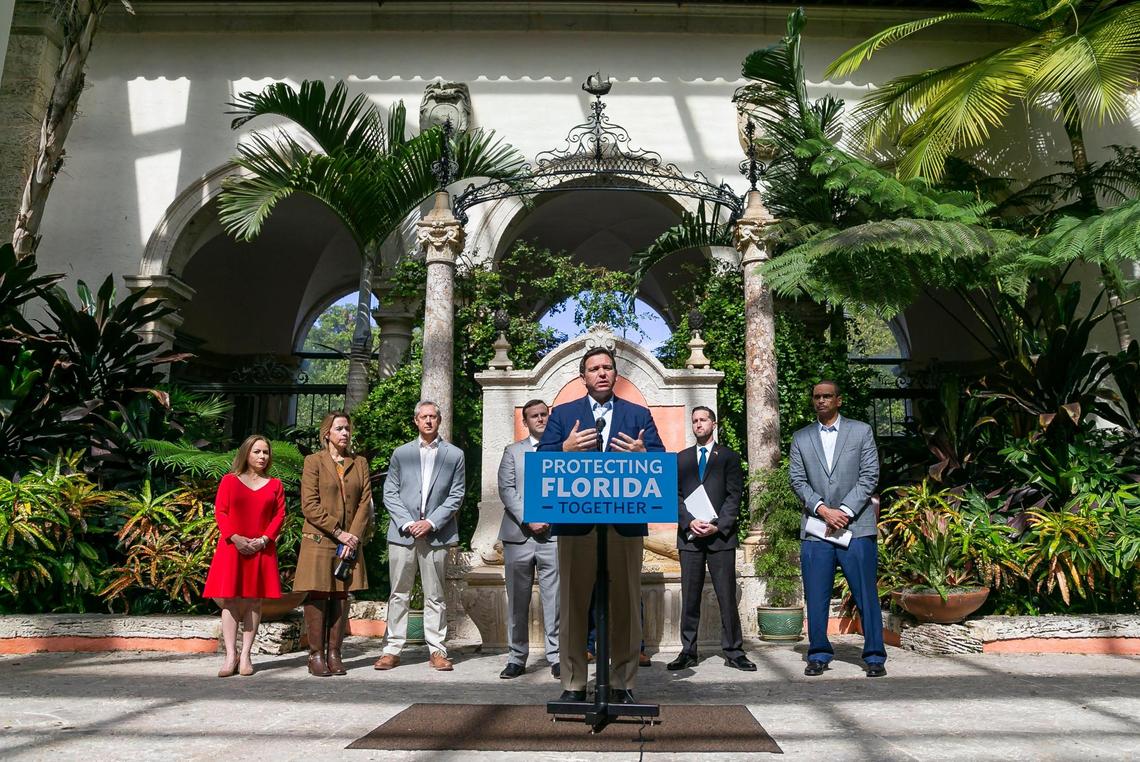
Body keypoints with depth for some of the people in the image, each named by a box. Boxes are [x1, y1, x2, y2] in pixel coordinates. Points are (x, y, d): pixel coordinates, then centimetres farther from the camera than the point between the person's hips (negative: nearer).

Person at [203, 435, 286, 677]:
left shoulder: (275, 485, 11)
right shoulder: (229, 480, 8)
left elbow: (279, 515, 5)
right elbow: (220, 512, 1)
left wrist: (264, 539, -10)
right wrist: (234, 537, -13)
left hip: (261, 549, 1)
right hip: (232, 548, -1)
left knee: (253, 602, 2)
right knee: (230, 601, -4)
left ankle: (245, 656, 7)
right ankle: (230, 657, -1)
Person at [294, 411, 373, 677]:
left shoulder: (360, 463, 13)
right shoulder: (313, 461, 2)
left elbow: (366, 503, 6)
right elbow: (309, 505, -7)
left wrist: (354, 537, -6)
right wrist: (339, 532, -12)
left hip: (350, 543, 4)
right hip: (318, 542, -3)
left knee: (341, 597, 5)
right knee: (317, 596, -2)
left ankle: (334, 654, 11)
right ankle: (316, 655, 5)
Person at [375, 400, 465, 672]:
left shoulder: (454, 454, 6)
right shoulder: (401, 453, 10)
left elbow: (456, 495, 2)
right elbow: (389, 493, 5)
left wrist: (431, 522, -9)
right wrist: (407, 523, -8)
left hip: (436, 535, -1)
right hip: (403, 534, 1)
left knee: (435, 596, 5)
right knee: (399, 594, 5)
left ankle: (437, 650, 12)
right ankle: (392, 650, 11)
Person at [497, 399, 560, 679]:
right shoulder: (513, 451, 13)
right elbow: (506, 490, 2)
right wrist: (529, 520, -10)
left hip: (554, 534, -1)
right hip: (519, 536, 1)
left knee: (555, 600, -1)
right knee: (517, 601, 5)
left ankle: (556, 656, 8)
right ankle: (517, 658, 14)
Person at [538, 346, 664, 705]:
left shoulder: (639, 415, 13)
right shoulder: (562, 414, 13)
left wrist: (643, 454, -17)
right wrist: (565, 449, -16)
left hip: (625, 523, 0)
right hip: (575, 523, 0)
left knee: (625, 605, 5)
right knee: (573, 604, 4)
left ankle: (623, 685, 17)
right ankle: (573, 685, 15)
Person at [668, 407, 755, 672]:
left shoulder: (729, 457, 9)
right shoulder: (681, 458, 15)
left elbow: (734, 496, 1)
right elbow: (676, 495, 7)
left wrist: (718, 525, -11)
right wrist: (689, 521, -9)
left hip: (721, 535, -2)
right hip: (689, 536, 2)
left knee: (727, 596, 0)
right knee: (690, 597, 4)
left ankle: (733, 652, 8)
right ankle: (688, 652, 11)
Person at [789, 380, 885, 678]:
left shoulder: (861, 431, 7)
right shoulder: (801, 438, 12)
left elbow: (870, 475, 0)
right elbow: (797, 480, 5)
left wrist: (845, 511, -10)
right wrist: (823, 510, -10)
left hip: (856, 526, -2)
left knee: (866, 595, 1)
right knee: (816, 597, 4)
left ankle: (875, 656, 12)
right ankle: (818, 655, 16)